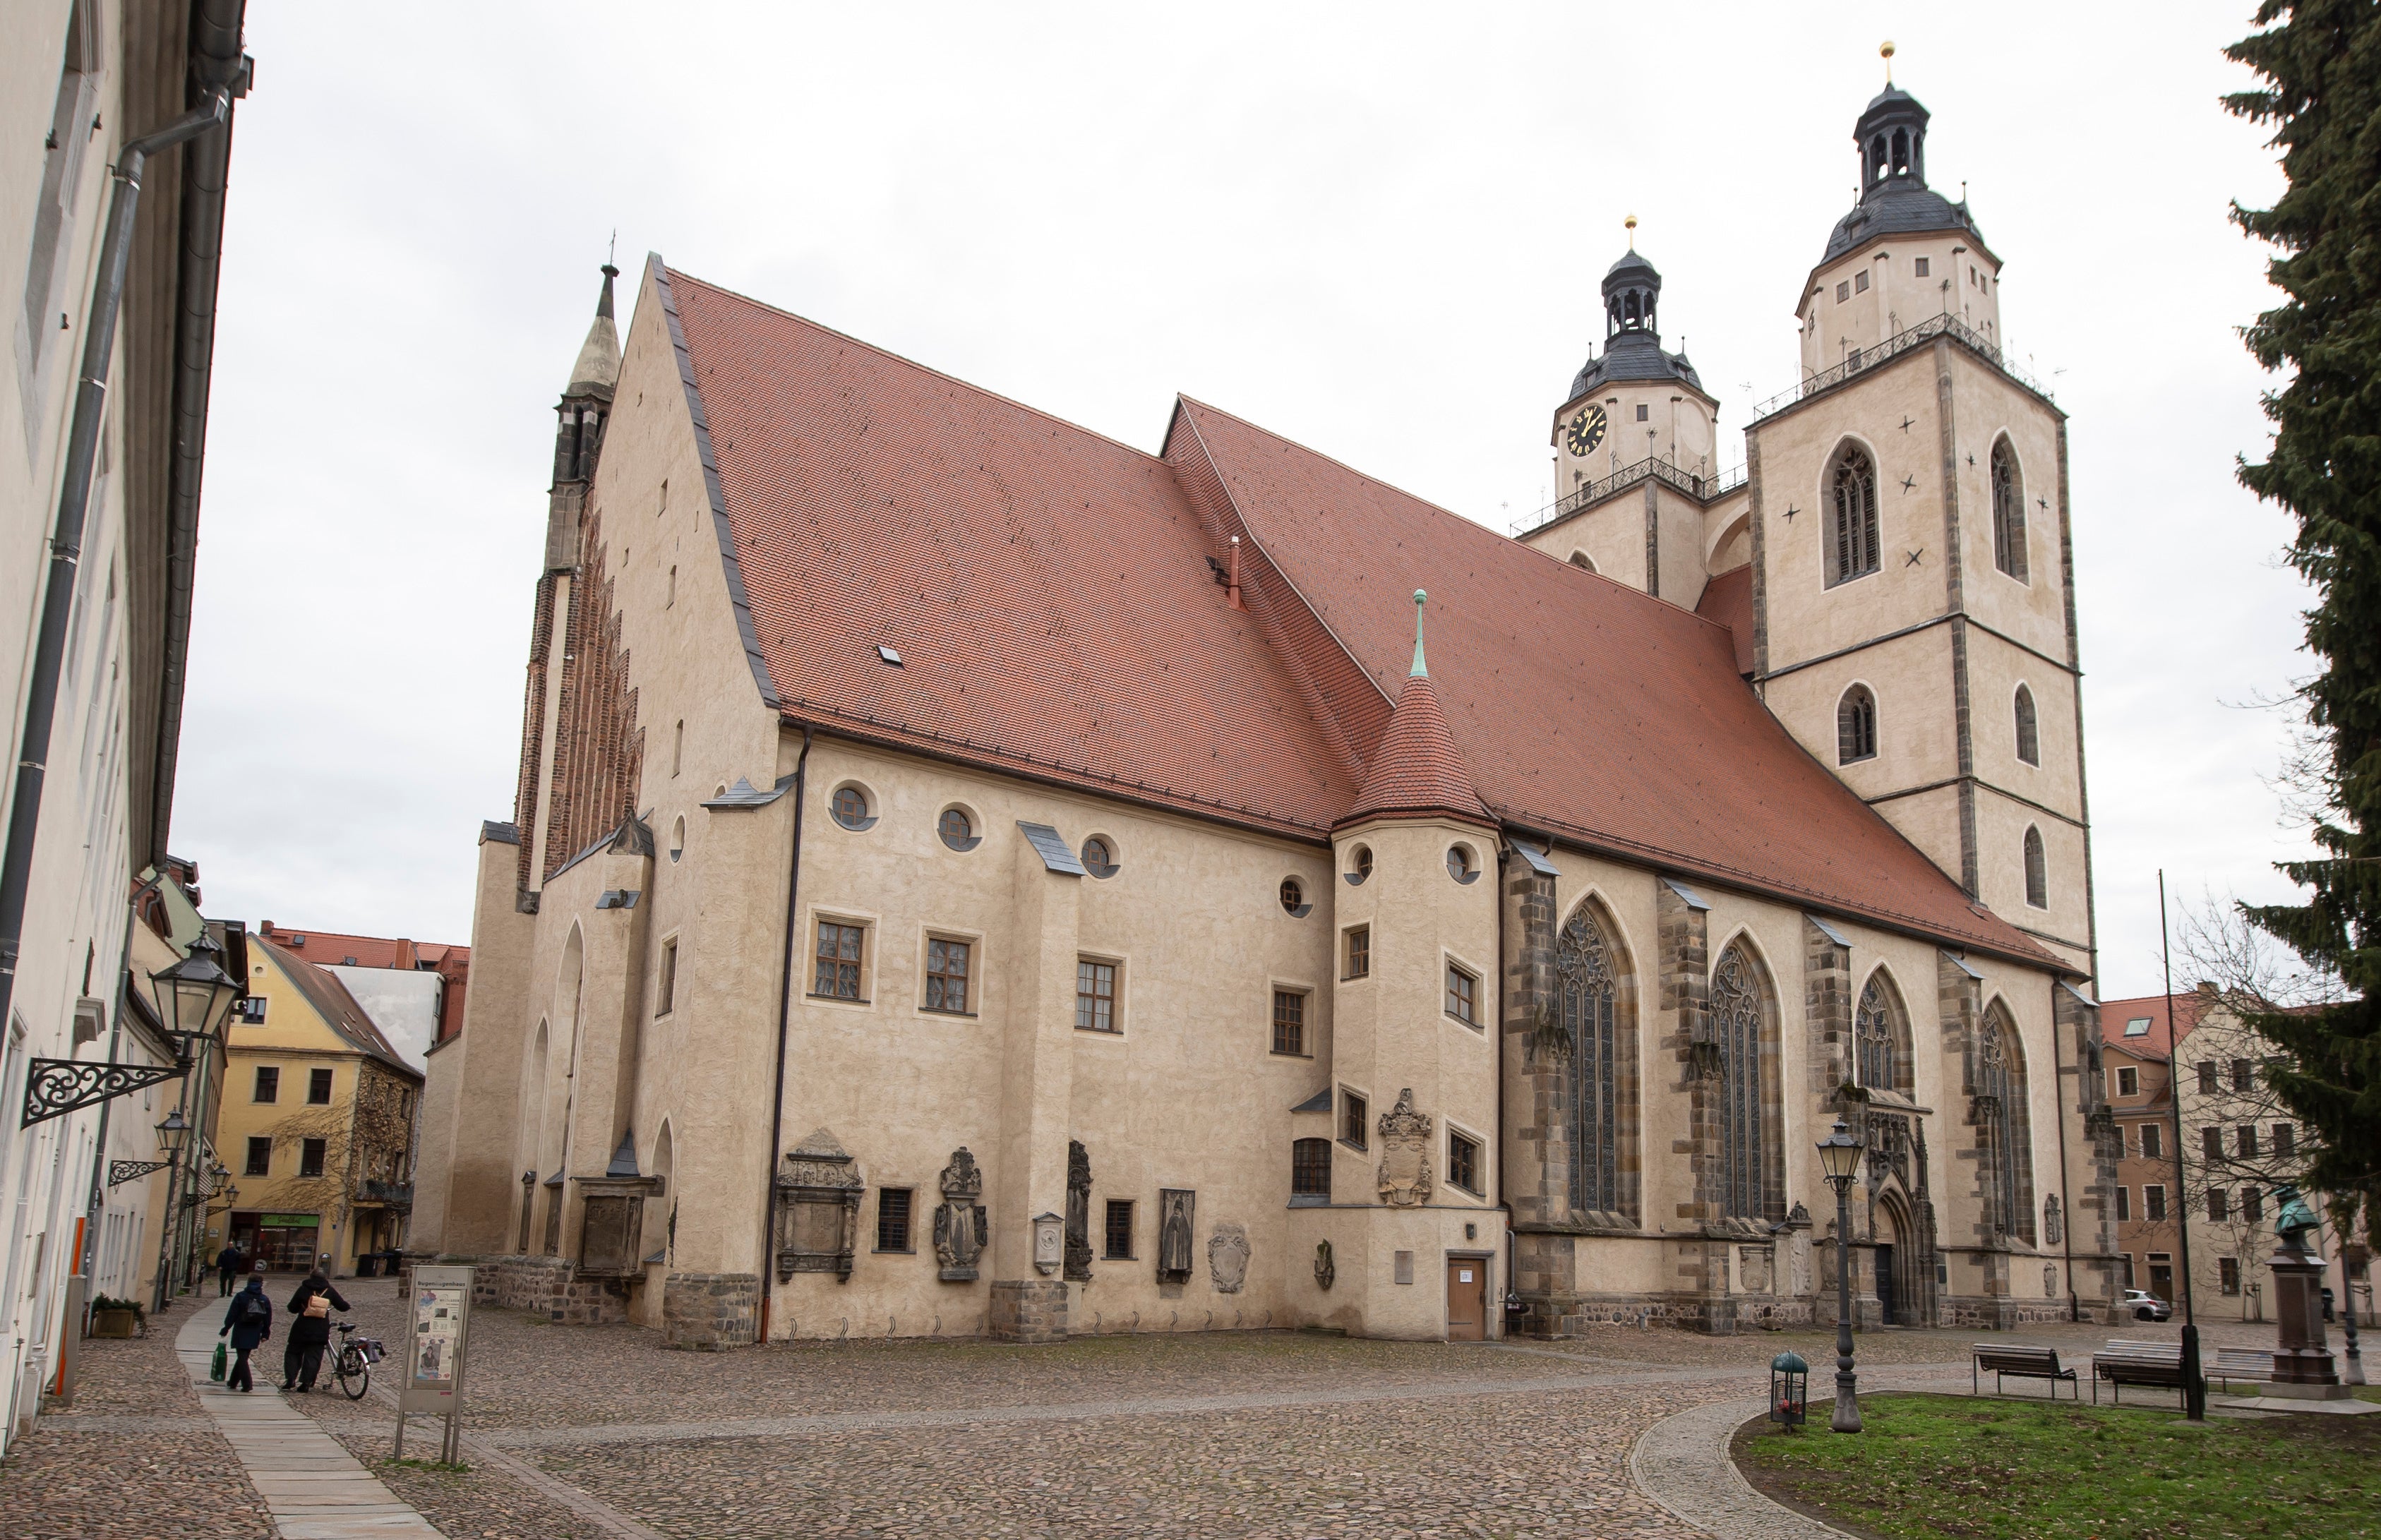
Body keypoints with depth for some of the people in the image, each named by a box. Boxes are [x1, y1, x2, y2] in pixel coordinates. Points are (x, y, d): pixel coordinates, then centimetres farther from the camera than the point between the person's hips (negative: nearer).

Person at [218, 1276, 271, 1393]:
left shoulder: (240, 1297, -5)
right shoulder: (265, 1300, 5)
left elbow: (232, 1315, -7)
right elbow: (268, 1321, 7)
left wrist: (226, 1329, 1)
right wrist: (265, 1334, 14)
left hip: (240, 1334, -3)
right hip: (254, 1335, 3)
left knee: (242, 1358, -2)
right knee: (243, 1358, 16)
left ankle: (247, 1384, -10)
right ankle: (233, 1382, 25)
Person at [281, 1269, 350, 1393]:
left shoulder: (304, 1289, -2)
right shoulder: (329, 1291, 3)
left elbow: (292, 1308, 3)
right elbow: (342, 1306, 9)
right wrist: (349, 1307, 30)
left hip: (301, 1330, -1)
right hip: (320, 1332, 1)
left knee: (293, 1353, 14)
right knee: (313, 1357, 7)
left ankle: (290, 1380, 4)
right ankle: (305, 1383, 2)